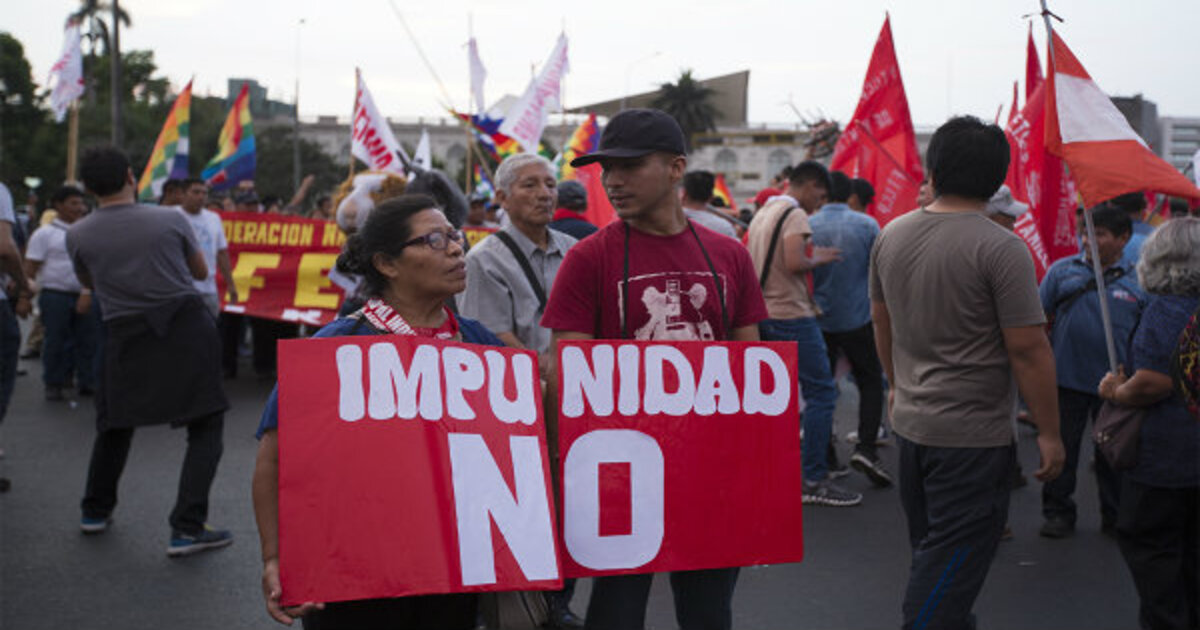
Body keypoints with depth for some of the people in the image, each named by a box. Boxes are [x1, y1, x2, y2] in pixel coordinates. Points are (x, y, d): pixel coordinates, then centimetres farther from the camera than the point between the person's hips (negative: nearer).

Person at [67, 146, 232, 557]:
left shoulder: (78, 235, -2)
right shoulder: (170, 219, -5)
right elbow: (201, 272, 11)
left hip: (124, 334, 3)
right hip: (185, 328, -2)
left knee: (115, 423, 22)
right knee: (205, 429, 2)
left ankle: (96, 511, 35)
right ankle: (187, 529, -5)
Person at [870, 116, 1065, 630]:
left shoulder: (891, 236, 3)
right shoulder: (1001, 249, -17)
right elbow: (1028, 349, -18)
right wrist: (1048, 433, -9)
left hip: (910, 421, 7)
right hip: (973, 434, -7)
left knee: (929, 549, 22)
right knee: (953, 564, 0)